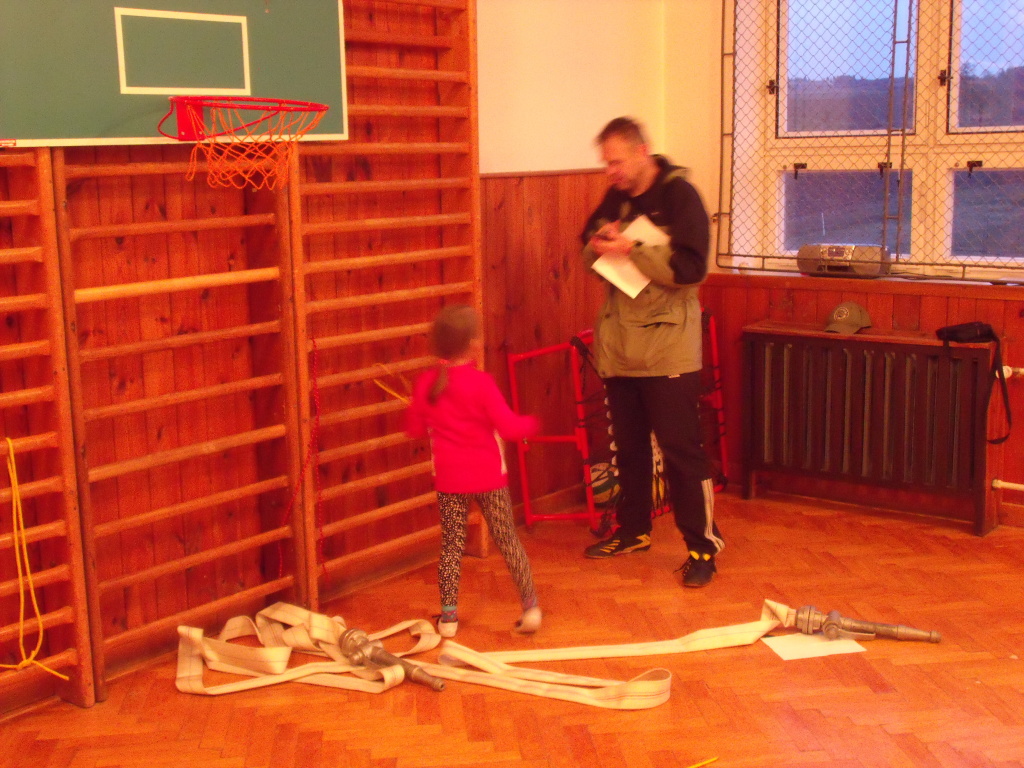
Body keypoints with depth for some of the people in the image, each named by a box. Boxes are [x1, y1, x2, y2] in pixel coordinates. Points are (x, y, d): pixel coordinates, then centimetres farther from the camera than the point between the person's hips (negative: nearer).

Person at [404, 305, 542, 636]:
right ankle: (530, 606, 9)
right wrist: (531, 424, 4)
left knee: (452, 545, 11)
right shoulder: (481, 382, -14)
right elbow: (508, 427, -16)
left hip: (449, 480, 3)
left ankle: (448, 615, 11)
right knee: (507, 540, 8)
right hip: (488, 476, -2)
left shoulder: (425, 384, -3)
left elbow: (414, 428, 8)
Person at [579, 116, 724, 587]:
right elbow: (590, 254, 16)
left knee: (680, 447, -4)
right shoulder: (615, 197, 8)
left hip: (668, 344, -6)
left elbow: (690, 268, -18)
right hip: (619, 343, 6)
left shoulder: (680, 196, -10)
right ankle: (633, 531, 31)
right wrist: (598, 244, -7)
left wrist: (633, 249, -24)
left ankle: (703, 547, 5)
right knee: (628, 444, 16)